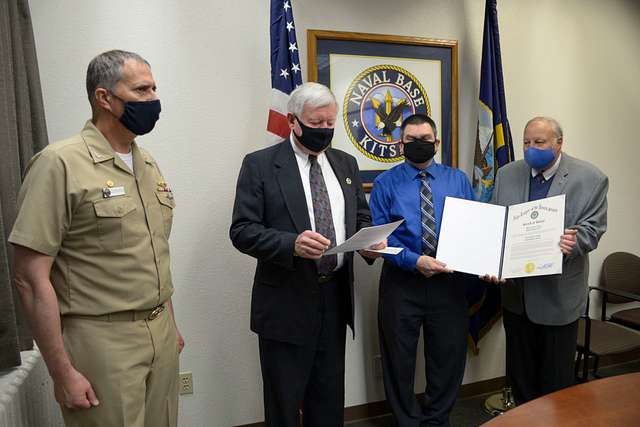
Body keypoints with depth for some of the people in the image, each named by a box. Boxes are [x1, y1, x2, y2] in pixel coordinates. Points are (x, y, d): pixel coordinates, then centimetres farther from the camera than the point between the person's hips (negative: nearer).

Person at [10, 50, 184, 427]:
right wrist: (63, 373, -14)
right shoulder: (60, 164, -14)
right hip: (103, 343, -6)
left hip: (162, 337, 7)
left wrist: (171, 326, 15)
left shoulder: (149, 165, 8)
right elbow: (32, 278, -14)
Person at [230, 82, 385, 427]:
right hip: (286, 302, -4)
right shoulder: (260, 164, -6)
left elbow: (361, 219, 15)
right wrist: (292, 244, -28)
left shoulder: (345, 163, 9)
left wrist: (371, 242, -8)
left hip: (335, 297, 5)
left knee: (330, 399, 18)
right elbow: (242, 231, -12)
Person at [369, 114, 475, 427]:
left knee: (449, 357, 14)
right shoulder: (386, 183, -1)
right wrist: (414, 260, -21)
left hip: (449, 280, 2)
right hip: (402, 281, -2)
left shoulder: (458, 180, 7)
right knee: (399, 360, 11)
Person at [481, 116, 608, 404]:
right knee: (519, 370, 17)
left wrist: (574, 242, -31)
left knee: (556, 375, 11)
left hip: (559, 294, -3)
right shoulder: (507, 174, 3)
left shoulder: (591, 178, -7)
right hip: (515, 291, 3)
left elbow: (592, 228, -9)